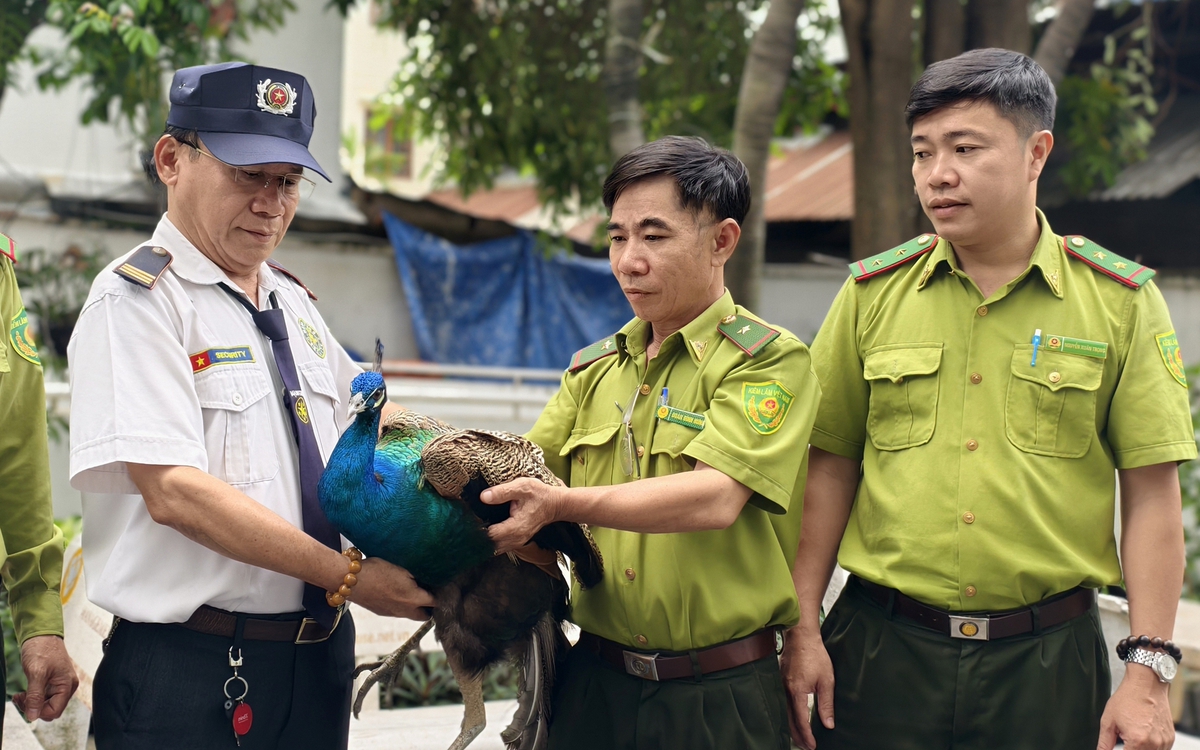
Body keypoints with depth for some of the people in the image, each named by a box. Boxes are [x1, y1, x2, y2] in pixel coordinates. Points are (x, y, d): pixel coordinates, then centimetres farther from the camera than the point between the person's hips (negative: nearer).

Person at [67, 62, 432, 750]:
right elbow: (175, 492, -21)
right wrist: (348, 578, -20)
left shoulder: (292, 302, 13)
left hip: (318, 660, 7)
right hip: (190, 676, -7)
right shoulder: (136, 301, -11)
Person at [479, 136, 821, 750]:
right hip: (595, 682, 5)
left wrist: (561, 504, -29)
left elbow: (715, 496, -21)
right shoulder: (592, 369, 13)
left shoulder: (770, 360, -8)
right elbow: (519, 470, 6)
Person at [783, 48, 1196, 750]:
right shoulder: (873, 292, 4)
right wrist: (802, 628, 0)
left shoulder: (1122, 299, -1)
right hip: (882, 650, 1)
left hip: (1049, 661, -1)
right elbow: (831, 465, 6)